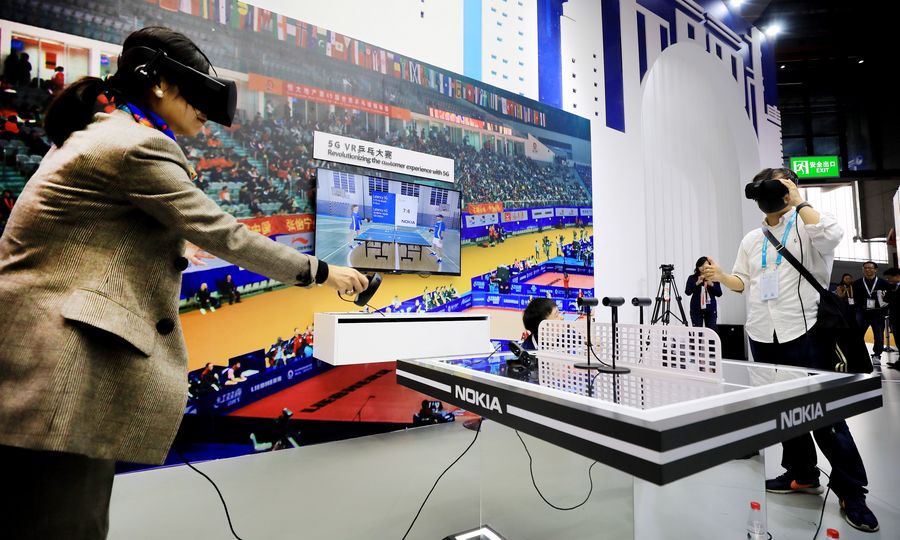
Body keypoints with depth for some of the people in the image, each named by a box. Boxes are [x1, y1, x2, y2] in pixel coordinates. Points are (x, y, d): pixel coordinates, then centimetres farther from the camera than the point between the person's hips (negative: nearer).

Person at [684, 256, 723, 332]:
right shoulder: (692, 278, 2)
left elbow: (719, 294, 2)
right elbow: (687, 292, -7)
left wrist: (711, 284, -13)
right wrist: (697, 283, -18)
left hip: (711, 309, 1)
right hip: (696, 309, -1)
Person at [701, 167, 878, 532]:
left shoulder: (806, 225, -1)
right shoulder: (751, 239, 15)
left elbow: (831, 236, -25)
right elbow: (742, 282, 18)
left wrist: (798, 200, -14)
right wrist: (720, 276, -3)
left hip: (802, 332, -5)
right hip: (762, 337, 6)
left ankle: (851, 493, 11)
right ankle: (803, 474, 28)